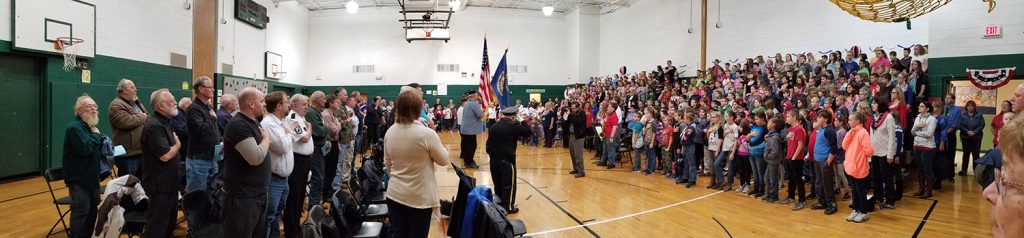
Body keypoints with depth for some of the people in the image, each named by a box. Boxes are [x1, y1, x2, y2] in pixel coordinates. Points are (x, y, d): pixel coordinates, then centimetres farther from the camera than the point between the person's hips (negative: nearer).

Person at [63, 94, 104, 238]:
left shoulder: (90, 126, 13)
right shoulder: (74, 128, -16)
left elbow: (98, 147, 21)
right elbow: (86, 148, -28)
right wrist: (96, 135, -14)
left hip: (91, 178, 9)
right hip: (78, 179, -9)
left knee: (93, 210, 16)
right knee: (81, 212, -8)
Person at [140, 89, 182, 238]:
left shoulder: (166, 122, 12)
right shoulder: (154, 125, -21)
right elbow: (165, 155, -25)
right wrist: (177, 144, -9)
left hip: (169, 182, 10)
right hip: (160, 185, -10)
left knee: (170, 221, 21)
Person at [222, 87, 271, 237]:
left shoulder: (252, 123, 12)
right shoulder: (238, 125, -19)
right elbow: (256, 158, -25)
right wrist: (266, 139, -12)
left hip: (258, 195, 9)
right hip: (242, 198, -9)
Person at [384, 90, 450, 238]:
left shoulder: (389, 132, -2)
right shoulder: (427, 134, -20)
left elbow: (387, 164, 9)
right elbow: (443, 160, -6)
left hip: (395, 195, 5)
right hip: (420, 197, -5)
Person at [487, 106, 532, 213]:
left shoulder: (494, 126, 7)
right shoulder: (513, 125, -12)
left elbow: (489, 143, 8)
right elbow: (528, 132, -6)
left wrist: (491, 153, 13)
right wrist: (522, 123, 9)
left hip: (494, 158, 6)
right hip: (507, 159, -6)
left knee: (498, 183, 17)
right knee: (508, 184, 4)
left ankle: (499, 204, 29)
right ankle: (508, 207, 9)